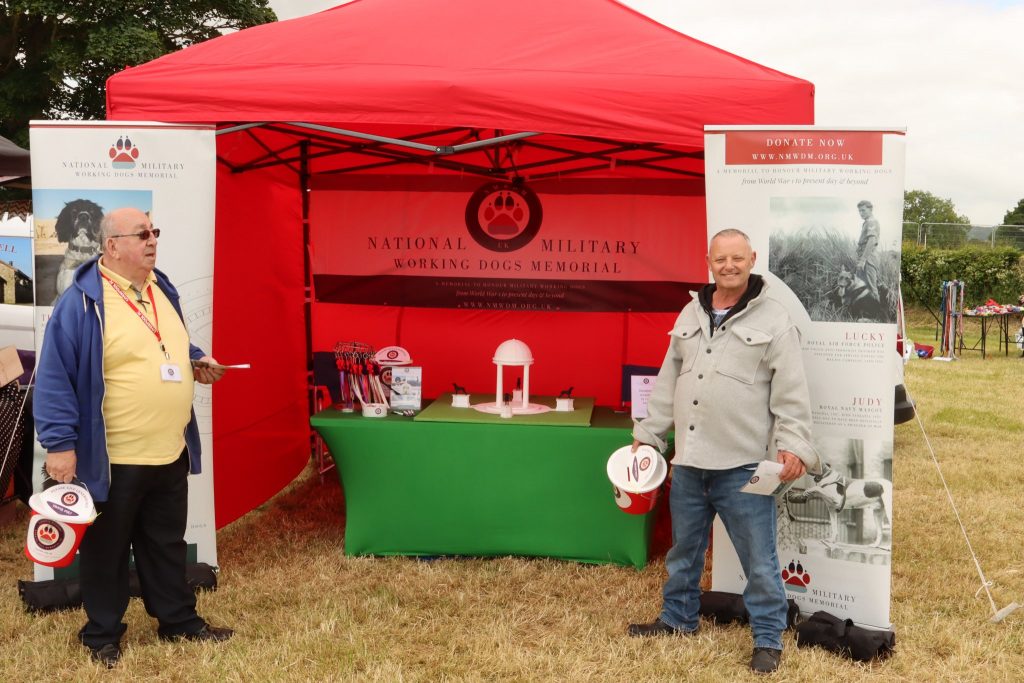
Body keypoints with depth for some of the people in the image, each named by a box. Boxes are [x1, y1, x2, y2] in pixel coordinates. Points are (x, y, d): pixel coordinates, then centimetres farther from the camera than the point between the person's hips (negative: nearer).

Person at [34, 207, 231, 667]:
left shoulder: (162, 289, 9)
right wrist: (60, 443, -20)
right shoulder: (82, 301, -15)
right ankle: (102, 635, 24)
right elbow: (55, 376, -16)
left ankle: (178, 620, 32)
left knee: (167, 544, 19)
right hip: (112, 459, -7)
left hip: (170, 454, 7)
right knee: (106, 550, 9)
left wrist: (196, 361, 6)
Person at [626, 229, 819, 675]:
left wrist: (793, 445, -18)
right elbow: (668, 383, 16)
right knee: (683, 550, 20)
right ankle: (678, 618, 38)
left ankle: (768, 639, 17)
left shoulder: (773, 320, -6)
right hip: (688, 462, 6)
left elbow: (791, 393, -9)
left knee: (758, 558, 2)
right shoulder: (690, 315, 11)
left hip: (742, 466, -5)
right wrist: (648, 434, 15)